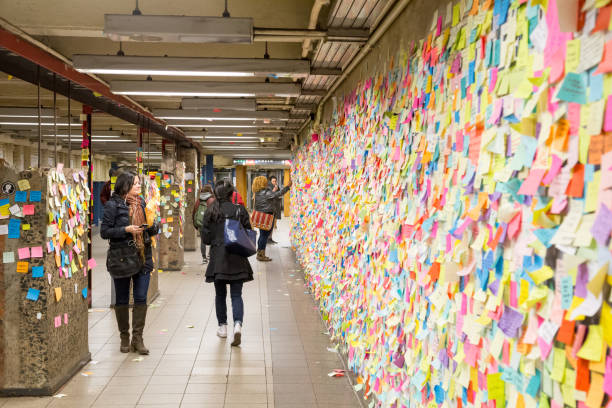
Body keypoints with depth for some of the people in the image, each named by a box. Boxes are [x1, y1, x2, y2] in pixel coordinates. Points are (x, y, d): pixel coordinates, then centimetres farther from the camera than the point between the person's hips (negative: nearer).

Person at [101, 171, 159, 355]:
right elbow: (104, 232, -8)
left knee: (141, 298, 0)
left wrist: (152, 226, -2)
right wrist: (126, 229, -18)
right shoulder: (113, 205, -5)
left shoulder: (141, 203, 11)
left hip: (143, 256, 4)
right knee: (122, 299, 7)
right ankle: (124, 338, 20)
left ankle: (137, 338, 8)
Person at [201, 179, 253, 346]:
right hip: (237, 259, 0)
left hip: (217, 258, 1)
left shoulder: (211, 211, -3)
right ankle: (238, 324, -15)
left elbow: (205, 237, -1)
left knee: (220, 294, 15)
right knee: (236, 295, 5)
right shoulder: (240, 210, -4)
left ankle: (223, 327, 23)